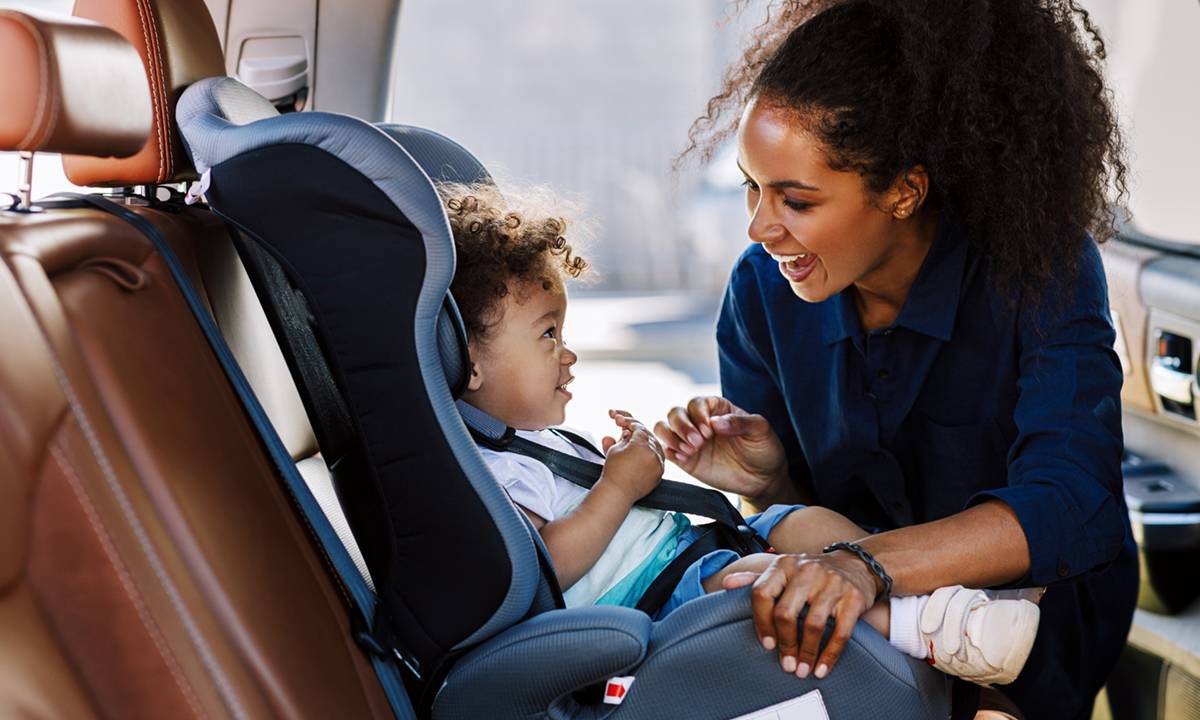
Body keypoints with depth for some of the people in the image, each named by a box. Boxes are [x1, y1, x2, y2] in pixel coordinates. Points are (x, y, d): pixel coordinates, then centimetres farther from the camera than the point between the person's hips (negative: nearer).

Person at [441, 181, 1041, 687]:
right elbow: (545, 566, -25)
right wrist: (620, 486, -18)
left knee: (810, 521, -2)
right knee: (754, 574, -35)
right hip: (646, 598, -11)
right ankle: (918, 625, -42)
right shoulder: (475, 472, -14)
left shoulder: (533, 438, 23)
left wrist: (621, 462, 15)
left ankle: (956, 599, -13)